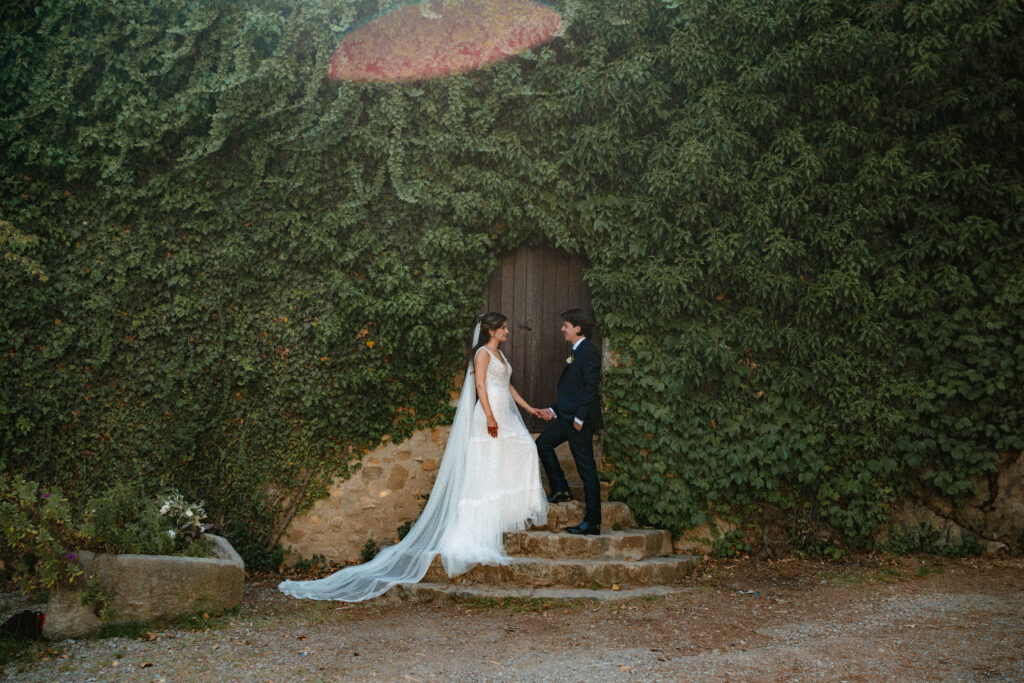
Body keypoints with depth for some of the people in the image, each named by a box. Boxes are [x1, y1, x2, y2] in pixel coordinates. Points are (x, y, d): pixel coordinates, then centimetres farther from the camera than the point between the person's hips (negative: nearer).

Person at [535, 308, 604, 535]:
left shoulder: (588, 351, -13)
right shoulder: (575, 352, 17)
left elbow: (590, 386, -19)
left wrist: (579, 417, -21)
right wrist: (553, 410, 16)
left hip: (581, 419, -10)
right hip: (567, 417, 10)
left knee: (586, 469, -5)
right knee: (543, 443, 16)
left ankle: (592, 523, -1)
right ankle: (561, 489, 22)